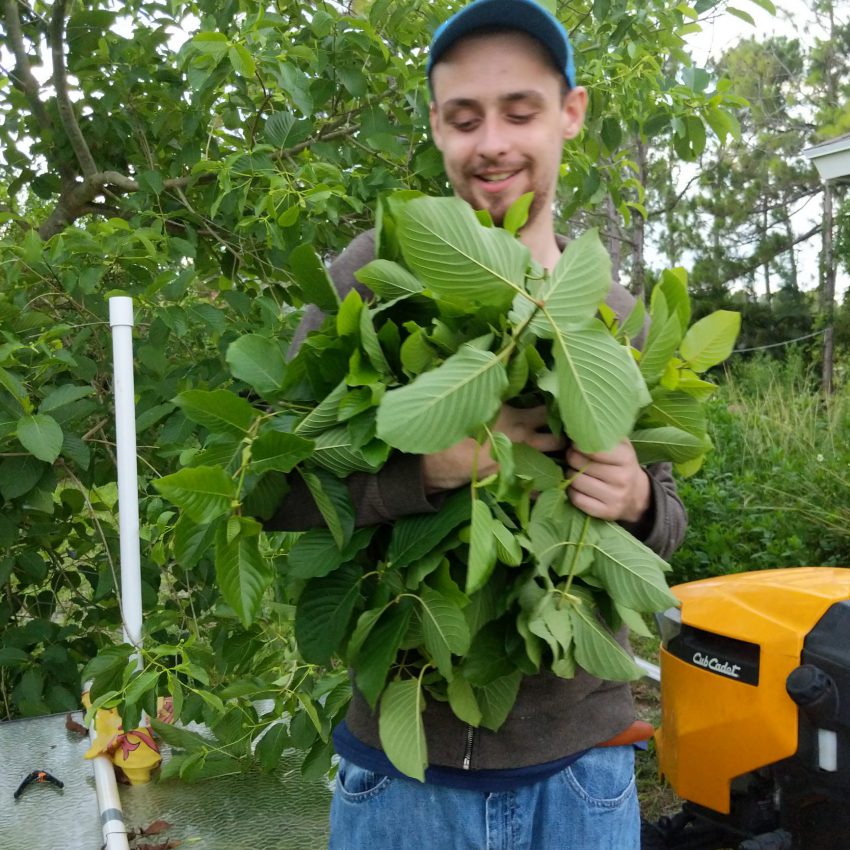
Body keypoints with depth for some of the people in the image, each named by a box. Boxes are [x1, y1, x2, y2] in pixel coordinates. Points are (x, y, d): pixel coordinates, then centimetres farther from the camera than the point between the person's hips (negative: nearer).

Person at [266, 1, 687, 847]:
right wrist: (426, 464, -28)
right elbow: (276, 487, -11)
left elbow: (667, 517, 8)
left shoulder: (617, 312, 1)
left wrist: (637, 503, -15)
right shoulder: (373, 272, -9)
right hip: (401, 756, -2)